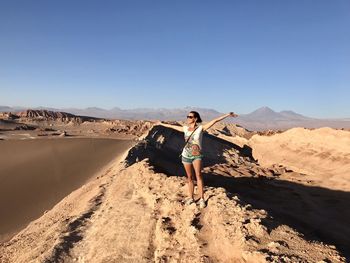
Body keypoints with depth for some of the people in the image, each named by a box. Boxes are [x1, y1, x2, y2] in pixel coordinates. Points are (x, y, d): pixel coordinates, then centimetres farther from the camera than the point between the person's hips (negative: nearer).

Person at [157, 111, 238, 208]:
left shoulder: (201, 128, -8)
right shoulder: (185, 128, 3)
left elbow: (214, 121, -15)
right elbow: (172, 126, 17)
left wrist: (227, 115, -19)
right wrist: (161, 124, 27)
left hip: (197, 156, -3)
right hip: (186, 155, 3)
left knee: (198, 175, -15)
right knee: (189, 177, 9)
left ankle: (202, 199, -7)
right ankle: (191, 198, 21)